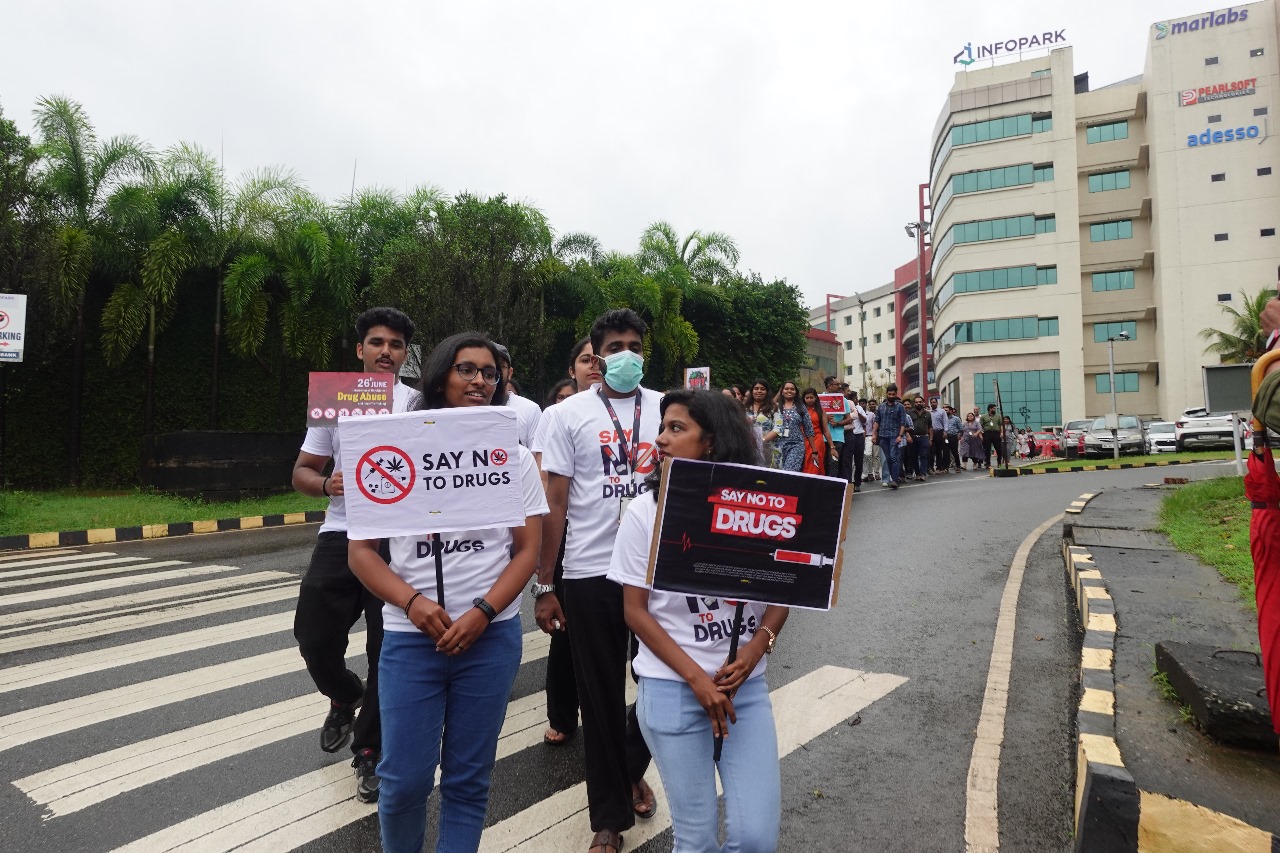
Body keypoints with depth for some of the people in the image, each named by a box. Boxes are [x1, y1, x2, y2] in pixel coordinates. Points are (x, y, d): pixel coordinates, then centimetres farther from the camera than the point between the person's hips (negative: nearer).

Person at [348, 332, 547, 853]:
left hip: (491, 636, 0)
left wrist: (482, 612, -13)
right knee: (403, 778, 6)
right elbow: (361, 551, 1)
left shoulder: (513, 455, 4)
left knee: (468, 778, 9)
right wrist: (412, 601, -14)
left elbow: (528, 549, 0)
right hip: (410, 636, 0)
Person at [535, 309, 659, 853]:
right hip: (591, 572, -2)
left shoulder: (665, 408, 5)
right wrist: (543, 586, -3)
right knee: (601, 694, 9)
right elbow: (555, 503, -1)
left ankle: (633, 769, 43)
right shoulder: (569, 415, 0)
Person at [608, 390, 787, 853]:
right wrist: (697, 678, -12)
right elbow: (636, 611, -4)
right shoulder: (645, 511, -6)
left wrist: (756, 648, -11)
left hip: (746, 684, 2)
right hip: (672, 689, -1)